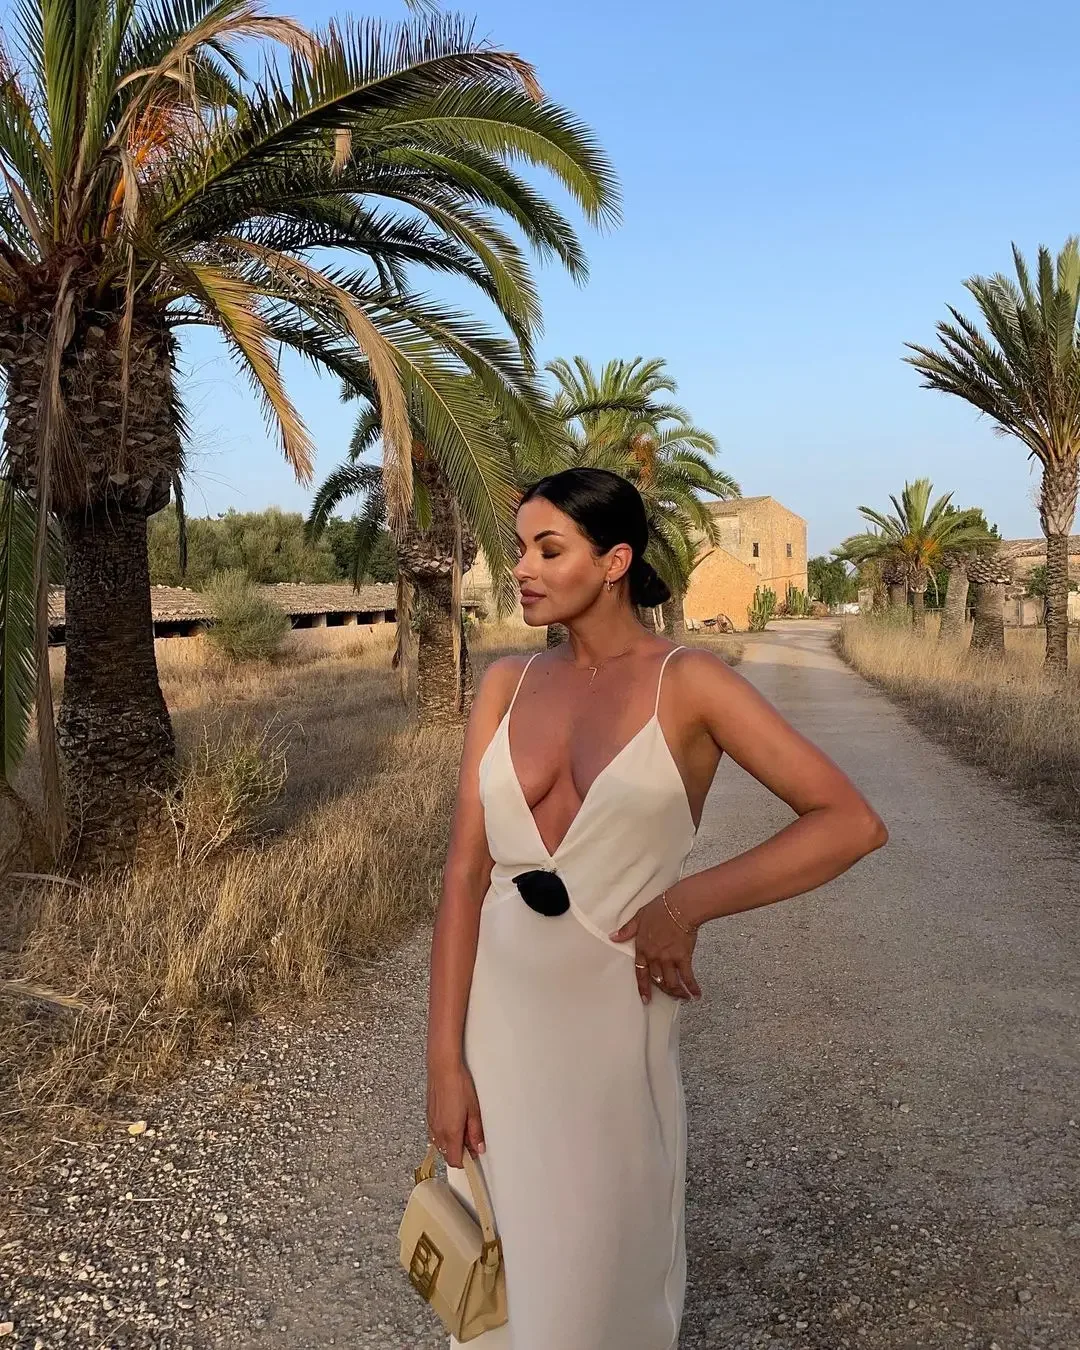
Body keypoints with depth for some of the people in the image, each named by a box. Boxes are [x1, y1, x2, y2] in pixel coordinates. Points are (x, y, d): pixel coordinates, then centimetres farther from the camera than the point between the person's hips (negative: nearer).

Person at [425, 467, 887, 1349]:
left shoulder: (689, 683, -9)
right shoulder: (506, 685, 2)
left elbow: (853, 823, -14)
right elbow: (466, 872, -3)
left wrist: (688, 902, -20)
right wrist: (445, 1058, -8)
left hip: (609, 1019, -3)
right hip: (495, 1012, 4)